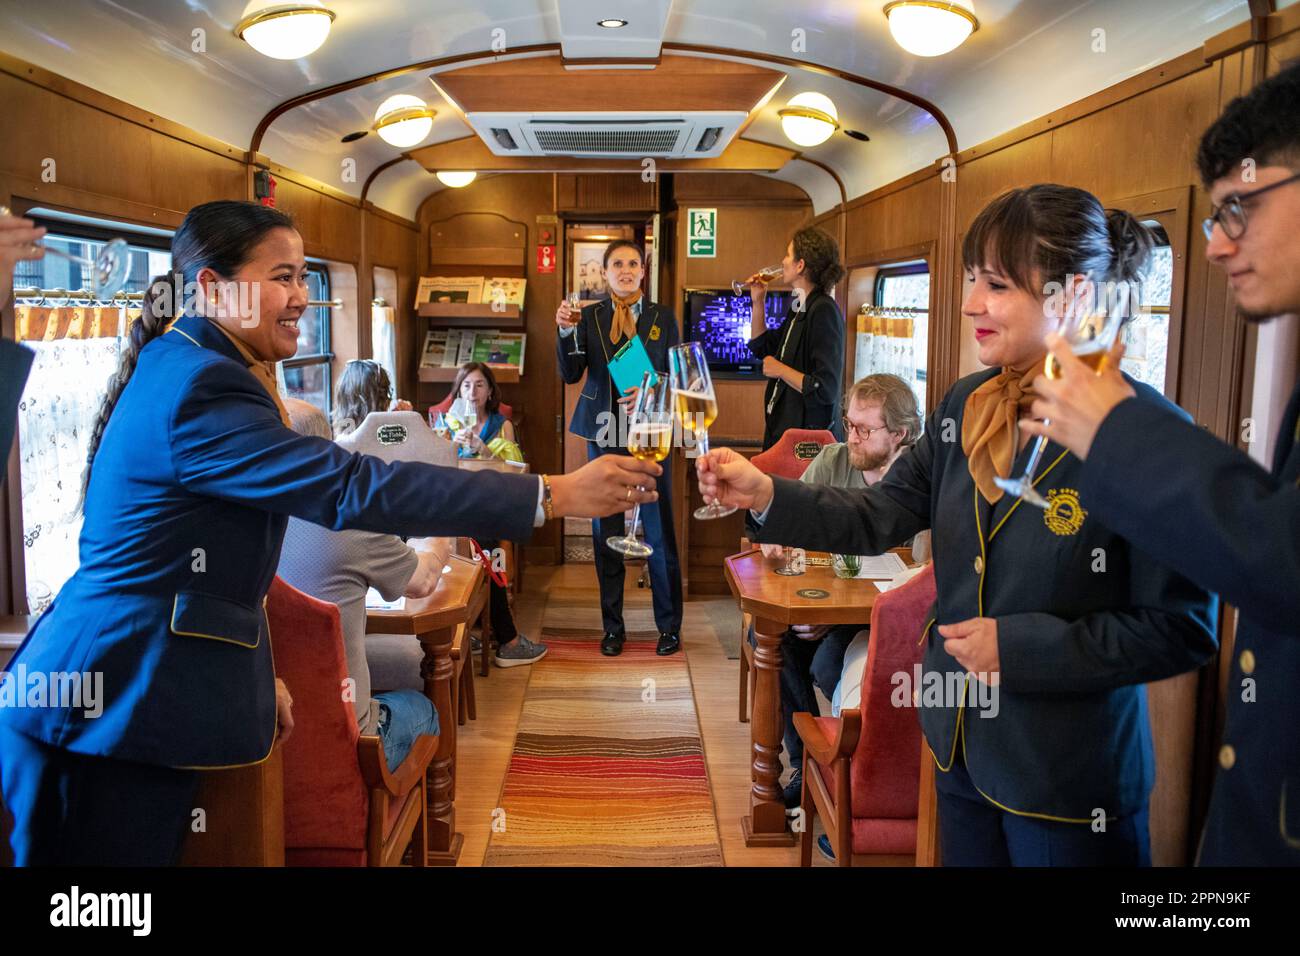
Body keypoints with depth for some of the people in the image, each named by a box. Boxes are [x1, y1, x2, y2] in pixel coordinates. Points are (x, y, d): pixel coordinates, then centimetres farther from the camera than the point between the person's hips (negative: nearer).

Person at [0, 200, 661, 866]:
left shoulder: (177, 369, 12)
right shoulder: (201, 390, -21)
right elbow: (352, 488, -29)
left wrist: (251, 672, 15)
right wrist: (556, 494, -28)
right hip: (116, 707, -10)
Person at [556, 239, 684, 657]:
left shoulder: (663, 317, 5)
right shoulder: (590, 317, 5)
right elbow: (570, 375, -2)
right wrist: (566, 332, -17)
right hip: (605, 434, 1)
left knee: (659, 532, 1)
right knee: (605, 532, 7)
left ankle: (669, 626, 14)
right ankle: (613, 626, 20)